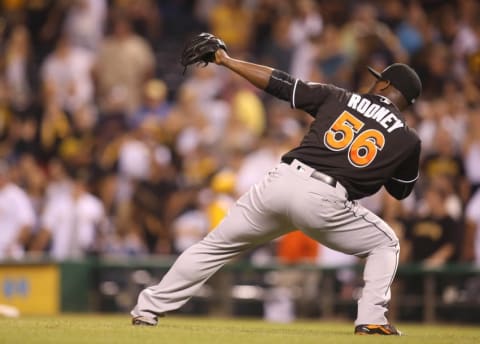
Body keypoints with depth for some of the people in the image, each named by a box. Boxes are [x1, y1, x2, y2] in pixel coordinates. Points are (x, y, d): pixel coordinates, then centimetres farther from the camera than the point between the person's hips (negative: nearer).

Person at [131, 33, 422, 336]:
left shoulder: (338, 98, 15)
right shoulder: (408, 139, 11)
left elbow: (279, 83, 13)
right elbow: (402, 191, 26)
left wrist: (226, 60, 21)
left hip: (281, 182, 2)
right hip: (324, 201, -2)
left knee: (215, 246, 17)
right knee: (385, 245, 22)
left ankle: (148, 309, 18)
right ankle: (372, 320, 4)